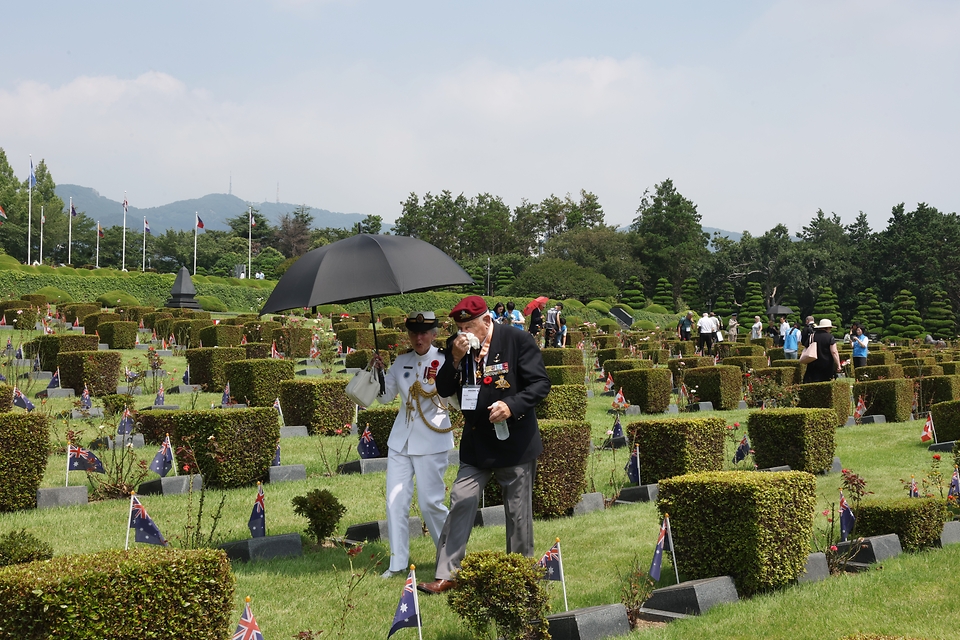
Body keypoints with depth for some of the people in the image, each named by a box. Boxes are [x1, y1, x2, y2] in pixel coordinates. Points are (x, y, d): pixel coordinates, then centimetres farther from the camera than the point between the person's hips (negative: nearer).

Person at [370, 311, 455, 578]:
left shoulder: (443, 361, -7)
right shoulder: (401, 362, 9)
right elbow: (385, 396, 15)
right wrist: (377, 371, -1)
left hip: (431, 441, -5)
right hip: (400, 440, 5)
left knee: (430, 502, -2)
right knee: (395, 502, 2)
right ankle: (398, 563, 10)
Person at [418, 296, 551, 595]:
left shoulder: (518, 341, -10)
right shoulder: (456, 347, 2)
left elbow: (541, 383, -11)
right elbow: (444, 390, 1)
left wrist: (512, 405, -25)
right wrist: (455, 359, -15)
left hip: (515, 443, -3)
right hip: (476, 443, 4)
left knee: (518, 512, 7)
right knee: (460, 503, -2)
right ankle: (446, 575, 4)